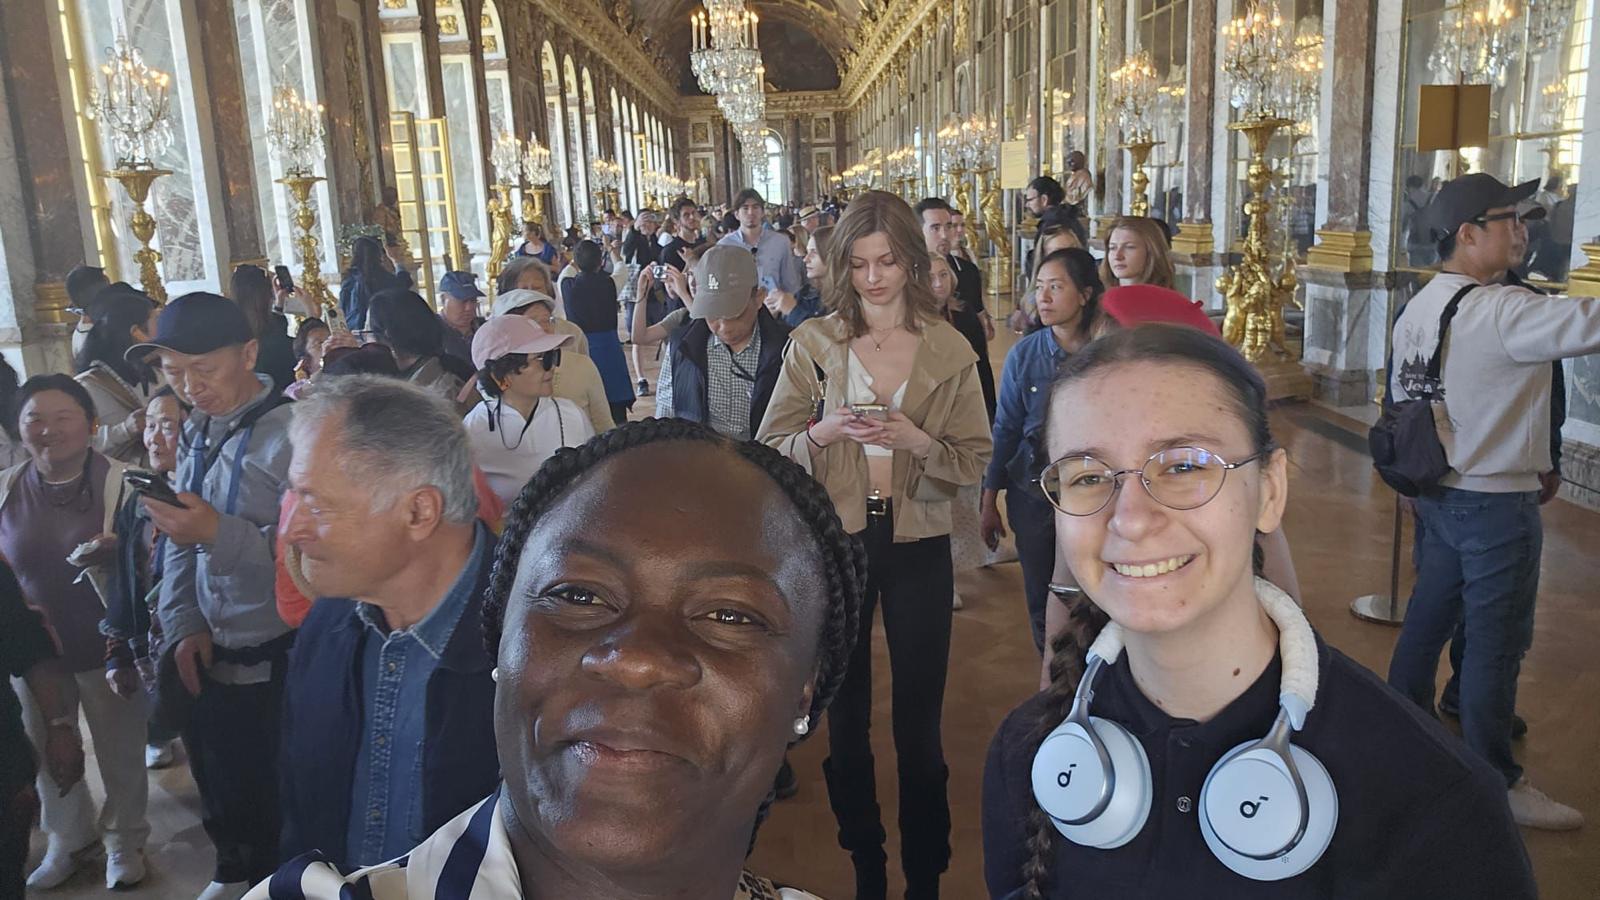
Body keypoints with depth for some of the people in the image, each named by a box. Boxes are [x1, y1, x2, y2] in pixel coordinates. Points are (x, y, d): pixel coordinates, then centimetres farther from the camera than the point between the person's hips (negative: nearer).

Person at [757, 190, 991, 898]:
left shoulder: (949, 349, -2)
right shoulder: (812, 343, -1)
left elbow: (975, 461, -2)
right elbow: (770, 451, -1)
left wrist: (918, 442, -21)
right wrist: (823, 433, -20)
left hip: (918, 545, -1)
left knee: (919, 719, 9)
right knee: (845, 714, 15)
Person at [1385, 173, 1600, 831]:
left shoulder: (1417, 308, 5)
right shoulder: (1502, 312, -22)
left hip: (1440, 494, 8)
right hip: (1496, 504, -8)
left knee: (1430, 616, 20)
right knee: (1497, 642, 3)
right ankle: (1497, 782, 16)